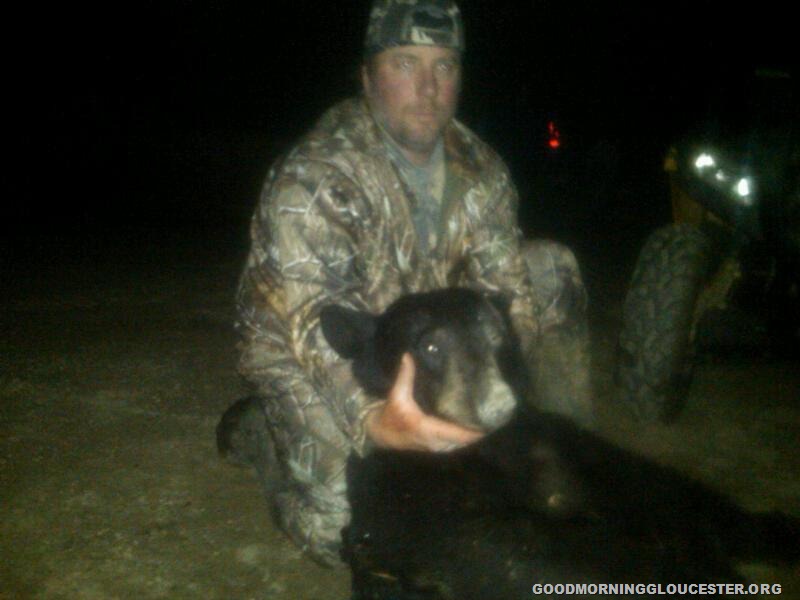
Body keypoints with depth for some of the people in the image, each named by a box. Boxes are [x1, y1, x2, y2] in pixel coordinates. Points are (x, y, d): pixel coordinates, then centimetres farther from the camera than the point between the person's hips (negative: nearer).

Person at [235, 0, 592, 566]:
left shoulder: (479, 170, -7)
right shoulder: (312, 179, -26)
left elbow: (505, 285, -10)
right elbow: (313, 322, -36)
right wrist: (371, 419, -53)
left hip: (422, 339, 6)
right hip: (307, 355, -5)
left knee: (551, 267, -1)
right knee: (342, 523, -22)